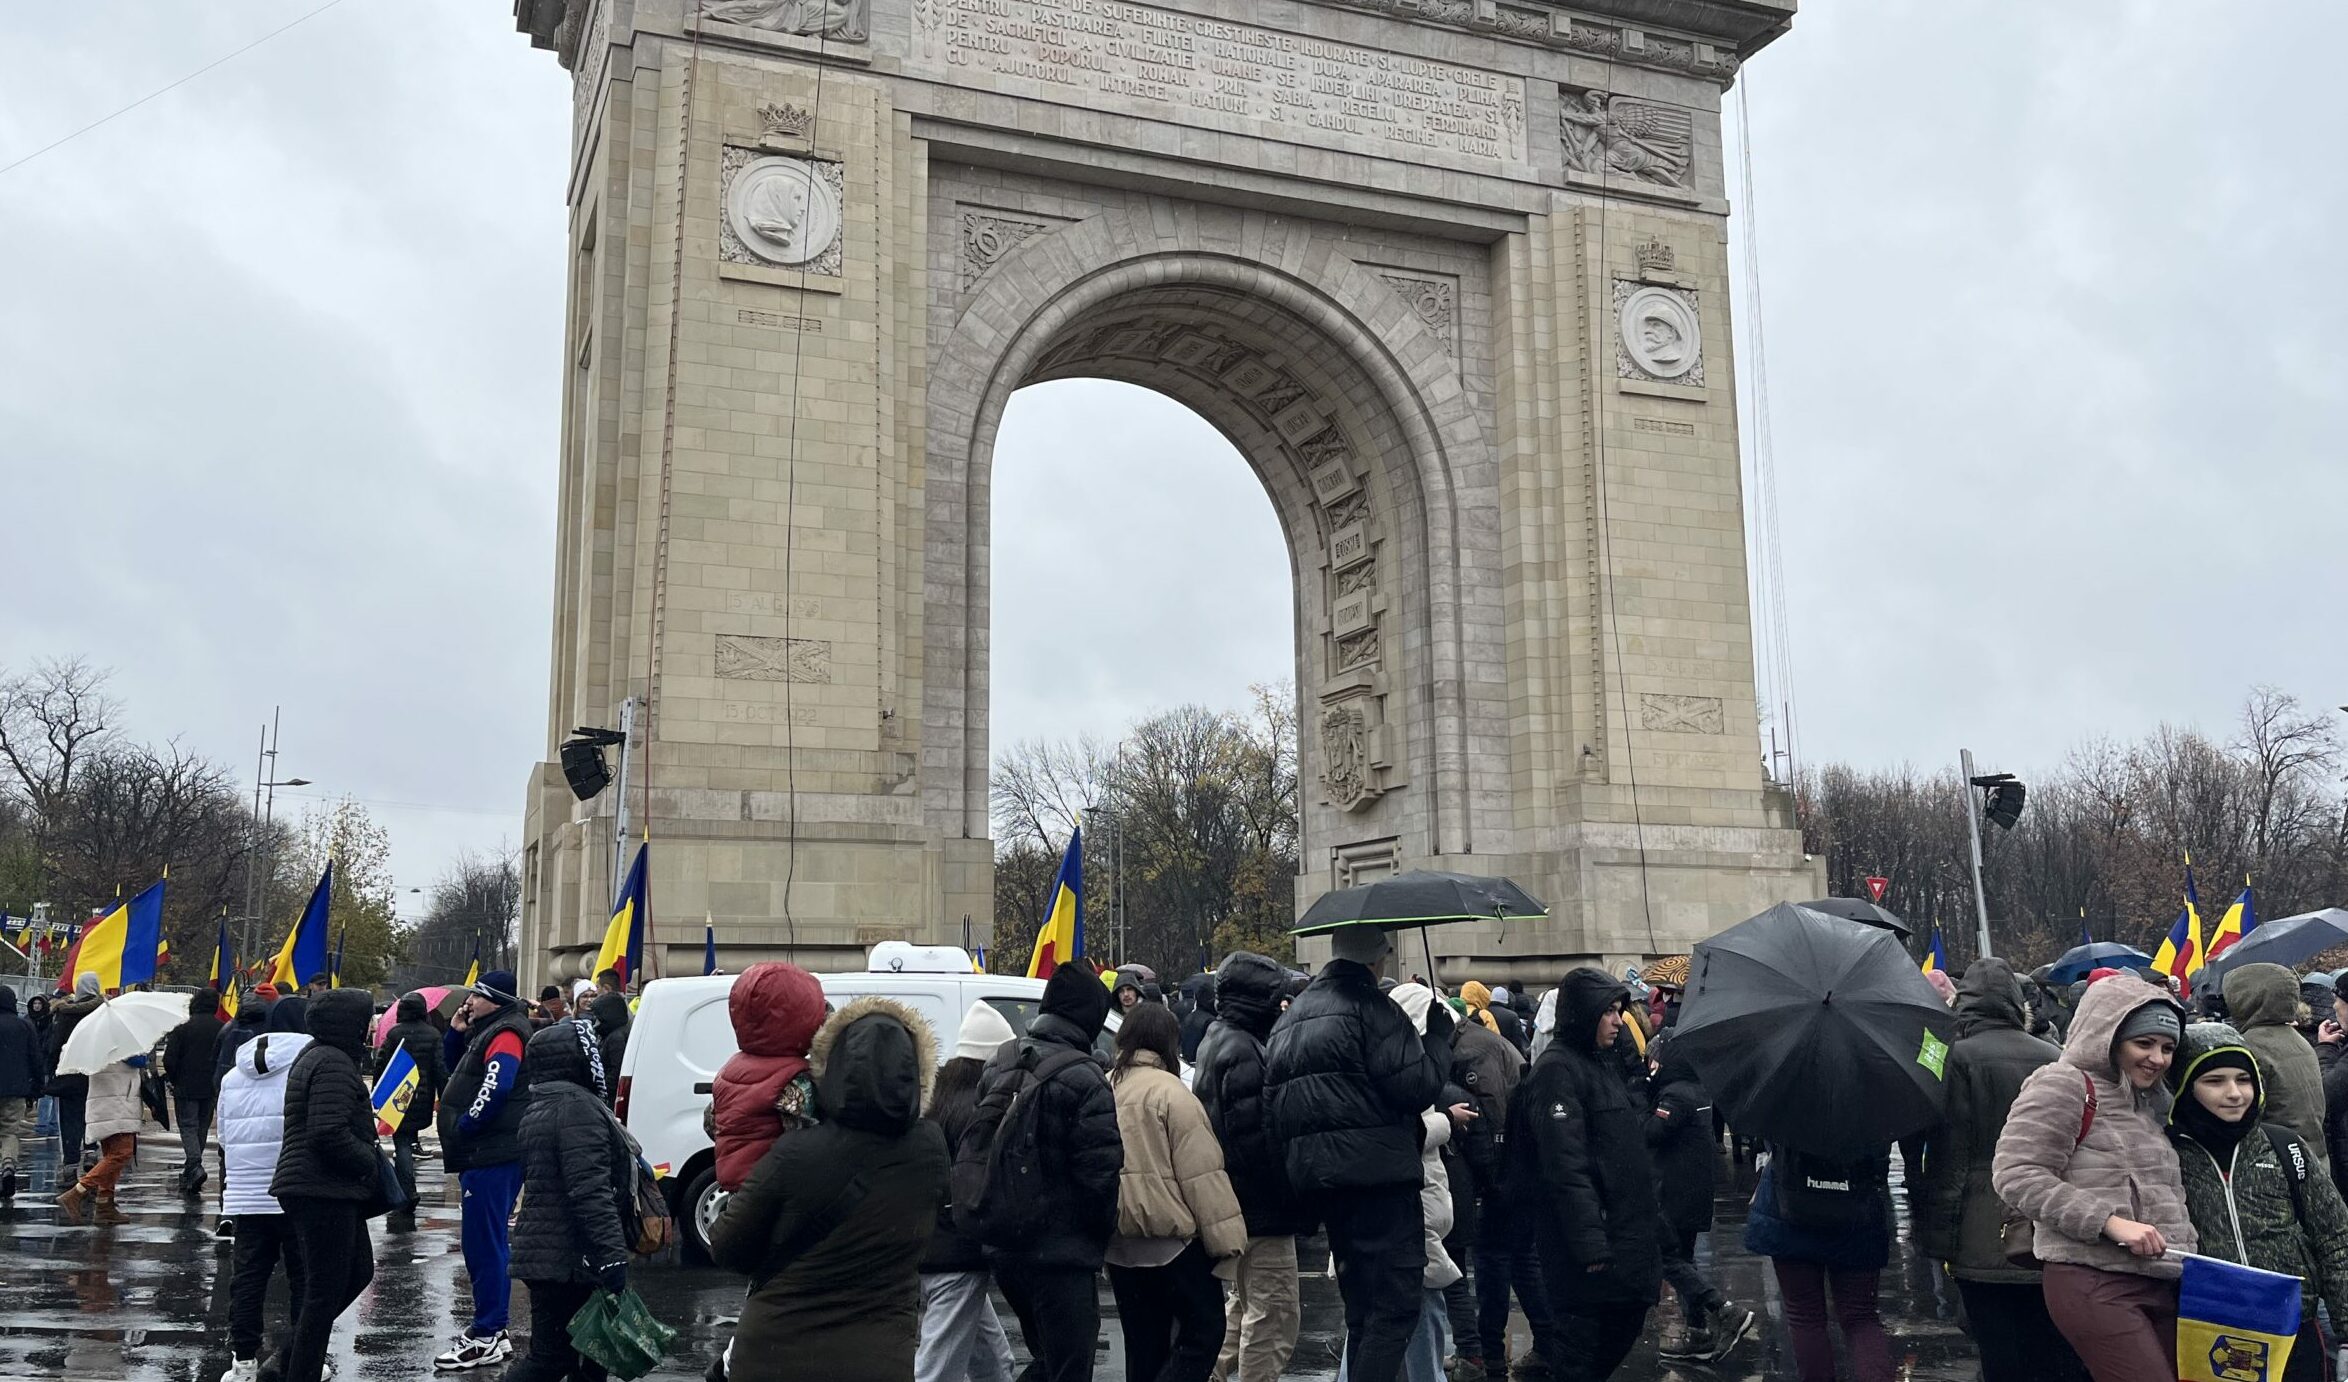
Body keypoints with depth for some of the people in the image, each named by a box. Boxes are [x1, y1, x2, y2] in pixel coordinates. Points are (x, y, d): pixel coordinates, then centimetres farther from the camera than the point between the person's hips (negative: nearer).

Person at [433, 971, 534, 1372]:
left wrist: (463, 1127, -18)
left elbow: (496, 1087, -28)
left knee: (484, 1245, -8)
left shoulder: (506, 1034, -14)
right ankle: (491, 1330, 24)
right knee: (483, 1244, 16)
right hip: (484, 1155, 11)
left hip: (492, 1157, -11)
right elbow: (456, 1069, 28)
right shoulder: (488, 1032, 19)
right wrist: (456, 1033, 12)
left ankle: (487, 1338, -5)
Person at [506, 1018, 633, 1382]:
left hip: (542, 1250, 10)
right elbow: (589, 1190, -23)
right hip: (568, 1256, -10)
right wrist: (612, 1256, -25)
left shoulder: (540, 1108, 17)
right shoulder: (578, 1106, -15)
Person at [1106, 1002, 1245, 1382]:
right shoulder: (1168, 1092, -14)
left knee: (1143, 1345, 14)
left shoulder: (1105, 1088, 8)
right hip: (1170, 1239, -7)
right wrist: (1226, 1238, -12)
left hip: (1118, 1243, 7)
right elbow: (1202, 1173, -15)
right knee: (1204, 1331, 3)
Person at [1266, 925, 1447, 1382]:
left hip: (1314, 1176, 8)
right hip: (1378, 1173, -8)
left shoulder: (1292, 1016, 17)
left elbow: (1273, 1103, 17)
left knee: (1362, 1309, 17)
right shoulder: (1371, 1007, -10)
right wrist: (1439, 1033, -1)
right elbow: (1418, 1086, -16)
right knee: (1395, 1305, -6)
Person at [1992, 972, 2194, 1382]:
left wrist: (2190, 1256, 13)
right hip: (2094, 1284, -8)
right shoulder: (2065, 1086, -5)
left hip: (2162, 1285, 9)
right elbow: (2015, 1174, -15)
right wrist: (2109, 1221, -19)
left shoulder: (2150, 1103, 22)